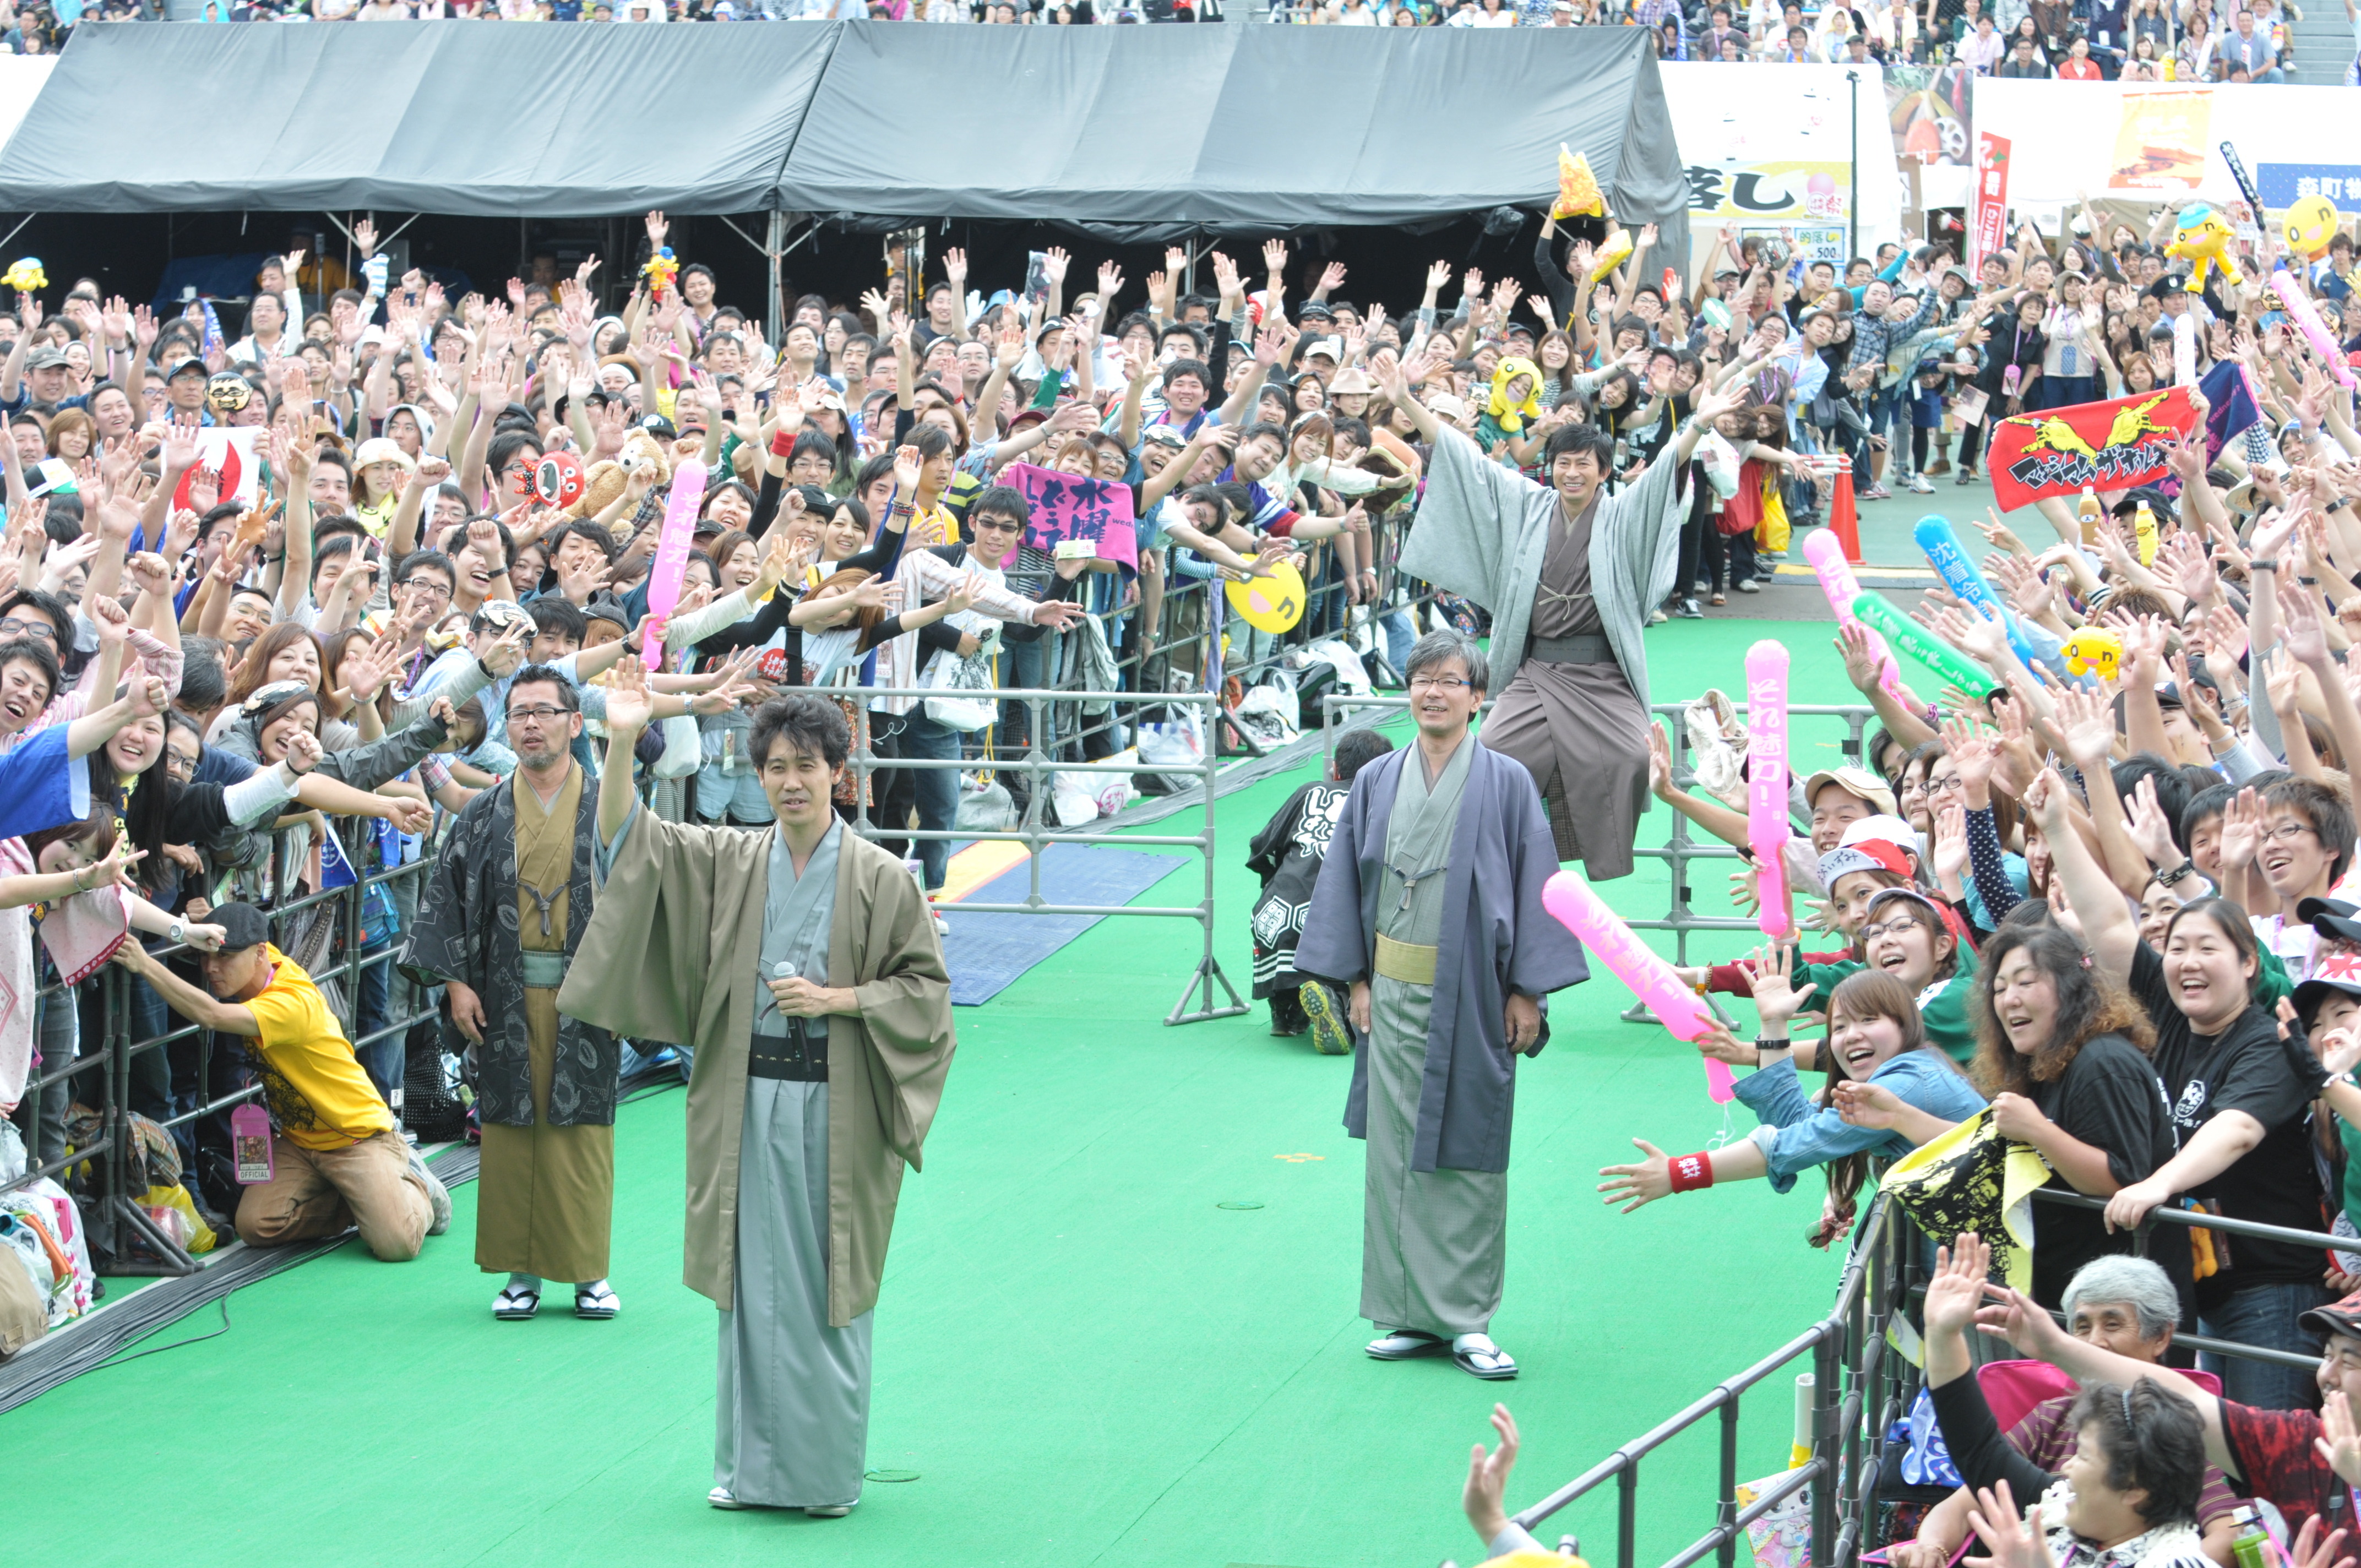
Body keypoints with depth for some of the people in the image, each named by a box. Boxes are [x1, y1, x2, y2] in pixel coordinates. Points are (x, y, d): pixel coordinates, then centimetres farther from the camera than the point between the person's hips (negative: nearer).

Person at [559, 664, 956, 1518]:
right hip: (749, 1102, 3)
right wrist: (622, 742, -17)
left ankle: (828, 1471, 11)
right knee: (754, 1282, 8)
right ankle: (754, 1467, 17)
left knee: (826, 1286, 2)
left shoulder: (881, 879, -3)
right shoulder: (726, 862, 5)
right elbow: (626, 839, -4)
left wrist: (836, 999, -13)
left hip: (835, 1104, -3)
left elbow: (926, 989, 0)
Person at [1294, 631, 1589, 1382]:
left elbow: (1536, 886, -3)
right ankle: (1411, 1313, 12)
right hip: (1394, 996, 3)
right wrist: (1355, 977, 4)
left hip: (1471, 1000, -3)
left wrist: (1527, 990, -7)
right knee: (1395, 1151, 5)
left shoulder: (1506, 784, -3)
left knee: (1466, 1156, 1)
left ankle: (1465, 1319, 6)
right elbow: (1347, 882, 11)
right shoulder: (1377, 783, 6)